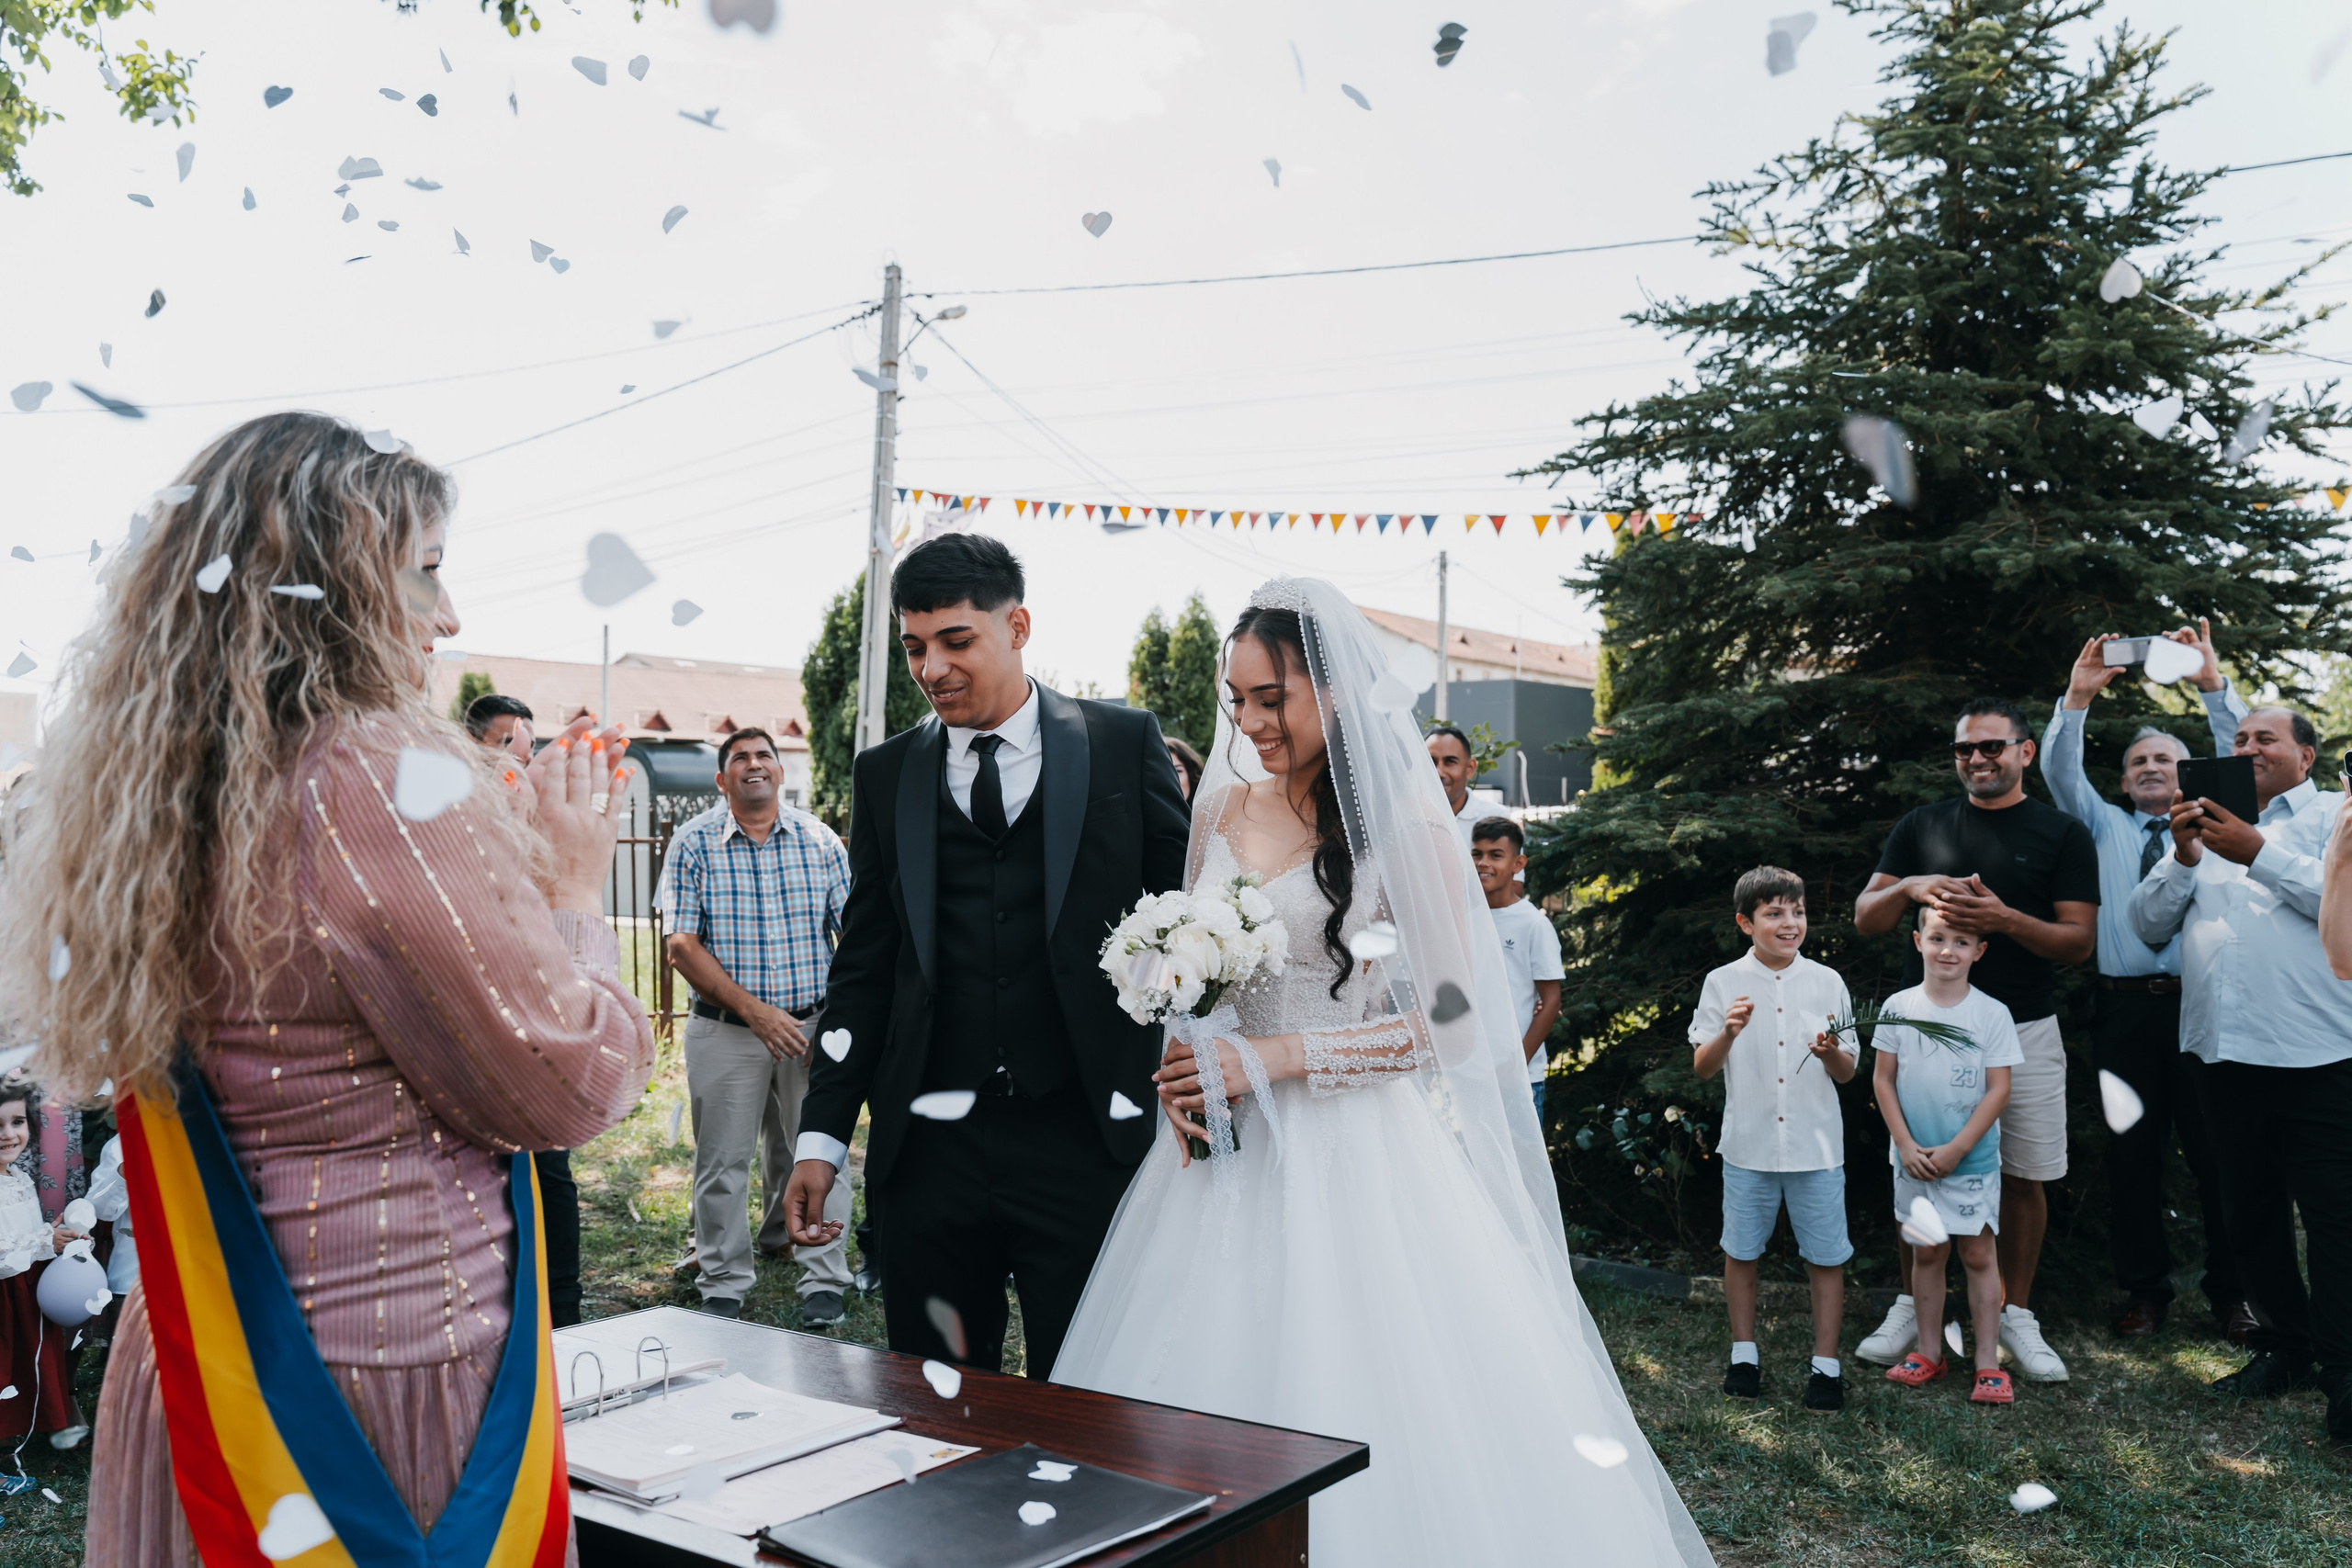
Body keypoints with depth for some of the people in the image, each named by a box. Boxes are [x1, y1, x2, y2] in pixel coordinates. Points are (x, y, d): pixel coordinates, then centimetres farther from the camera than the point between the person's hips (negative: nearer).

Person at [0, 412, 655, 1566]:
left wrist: (506, 856, 11)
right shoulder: (387, 784, -21)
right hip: (394, 1374, -7)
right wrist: (569, 894, -1)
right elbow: (576, 1085, -16)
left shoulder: (136, 808, 3)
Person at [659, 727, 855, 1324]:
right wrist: (754, 1010, -15)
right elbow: (681, 944, -7)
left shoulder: (820, 840, 4)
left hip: (813, 1026, 1)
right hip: (725, 1029, -1)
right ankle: (724, 1284, 20)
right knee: (722, 1161, 5)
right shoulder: (693, 843, -1)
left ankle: (824, 1281, 16)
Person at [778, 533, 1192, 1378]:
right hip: (929, 1151, 2)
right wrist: (823, 1136, 4)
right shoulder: (885, 776, 9)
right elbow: (863, 969, 10)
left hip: (1083, 1145, -2)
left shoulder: (1125, 744, 3)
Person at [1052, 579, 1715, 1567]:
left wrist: (1271, 1059, -16)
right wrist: (1183, 1067, -3)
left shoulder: (1400, 820, -8)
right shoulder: (1222, 806, 7)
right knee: (1211, 1382, 7)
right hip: (1229, 1150, 5)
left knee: (1361, 1395, -1)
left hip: (1356, 1151, -4)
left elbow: (1452, 1016, -11)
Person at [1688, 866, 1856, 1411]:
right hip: (1749, 1145, 0)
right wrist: (1729, 1033, -20)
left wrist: (1831, 1053, -17)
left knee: (1825, 1255, 4)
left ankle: (1825, 1363, 18)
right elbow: (1702, 1067, -2)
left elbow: (1847, 1074, 5)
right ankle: (1744, 1353, 27)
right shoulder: (1723, 983, -1)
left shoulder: (1827, 983, 2)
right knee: (1741, 1250, 11)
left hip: (1817, 1146, 0)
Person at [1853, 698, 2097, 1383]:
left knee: (2023, 1177, 5)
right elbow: (1864, 918, 6)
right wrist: (1908, 888, -16)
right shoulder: (1921, 827, 8)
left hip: (2023, 1029, -1)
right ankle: (1912, 1307, 19)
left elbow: (2080, 940, -3)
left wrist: (2006, 919, -21)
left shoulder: (2062, 834, 3)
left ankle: (2015, 1314, 20)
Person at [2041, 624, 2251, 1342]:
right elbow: (2060, 772, 2)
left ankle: (2230, 1292, 13)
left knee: (2217, 1150, 1)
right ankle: (2144, 1290, 14)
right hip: (2126, 1008, 1)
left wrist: (2213, 683, -13)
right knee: (2132, 1155, 4)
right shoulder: (2104, 826, 16)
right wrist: (2077, 698, -12)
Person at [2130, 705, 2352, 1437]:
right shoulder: (2206, 824, 19)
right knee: (2251, 1214, 13)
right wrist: (2183, 857, -4)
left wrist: (2258, 854, -16)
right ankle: (2285, 1347, 26)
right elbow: (2148, 924, 10)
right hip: (2229, 1055, 6)